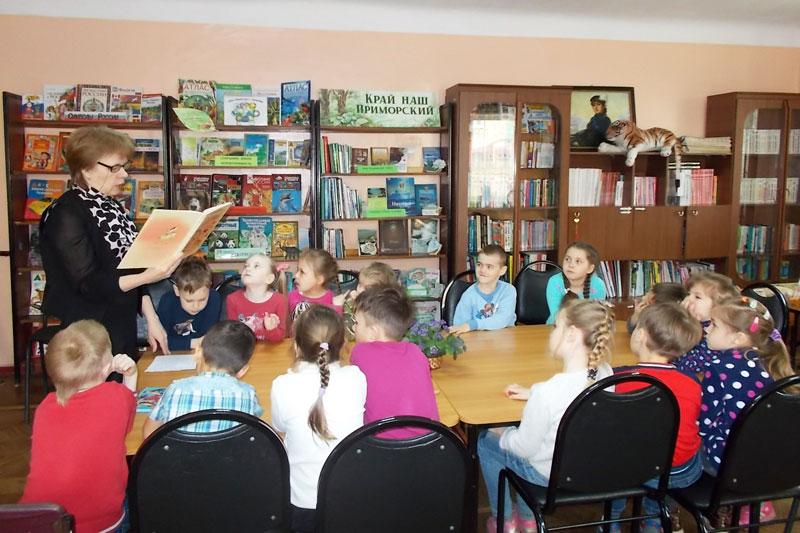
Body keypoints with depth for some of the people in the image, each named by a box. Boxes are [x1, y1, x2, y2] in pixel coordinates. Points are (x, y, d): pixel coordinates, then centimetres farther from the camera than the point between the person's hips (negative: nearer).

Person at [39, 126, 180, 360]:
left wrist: (151, 319, 8)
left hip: (124, 331, 7)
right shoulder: (65, 215, -15)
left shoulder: (112, 207, 9)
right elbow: (88, 284, -20)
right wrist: (148, 277, -30)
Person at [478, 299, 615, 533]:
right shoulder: (605, 374, -15)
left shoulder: (547, 393, -36)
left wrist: (501, 434, -2)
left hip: (550, 476, -6)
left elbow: (524, 447, -21)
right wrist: (533, 392, 11)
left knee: (485, 441, 17)